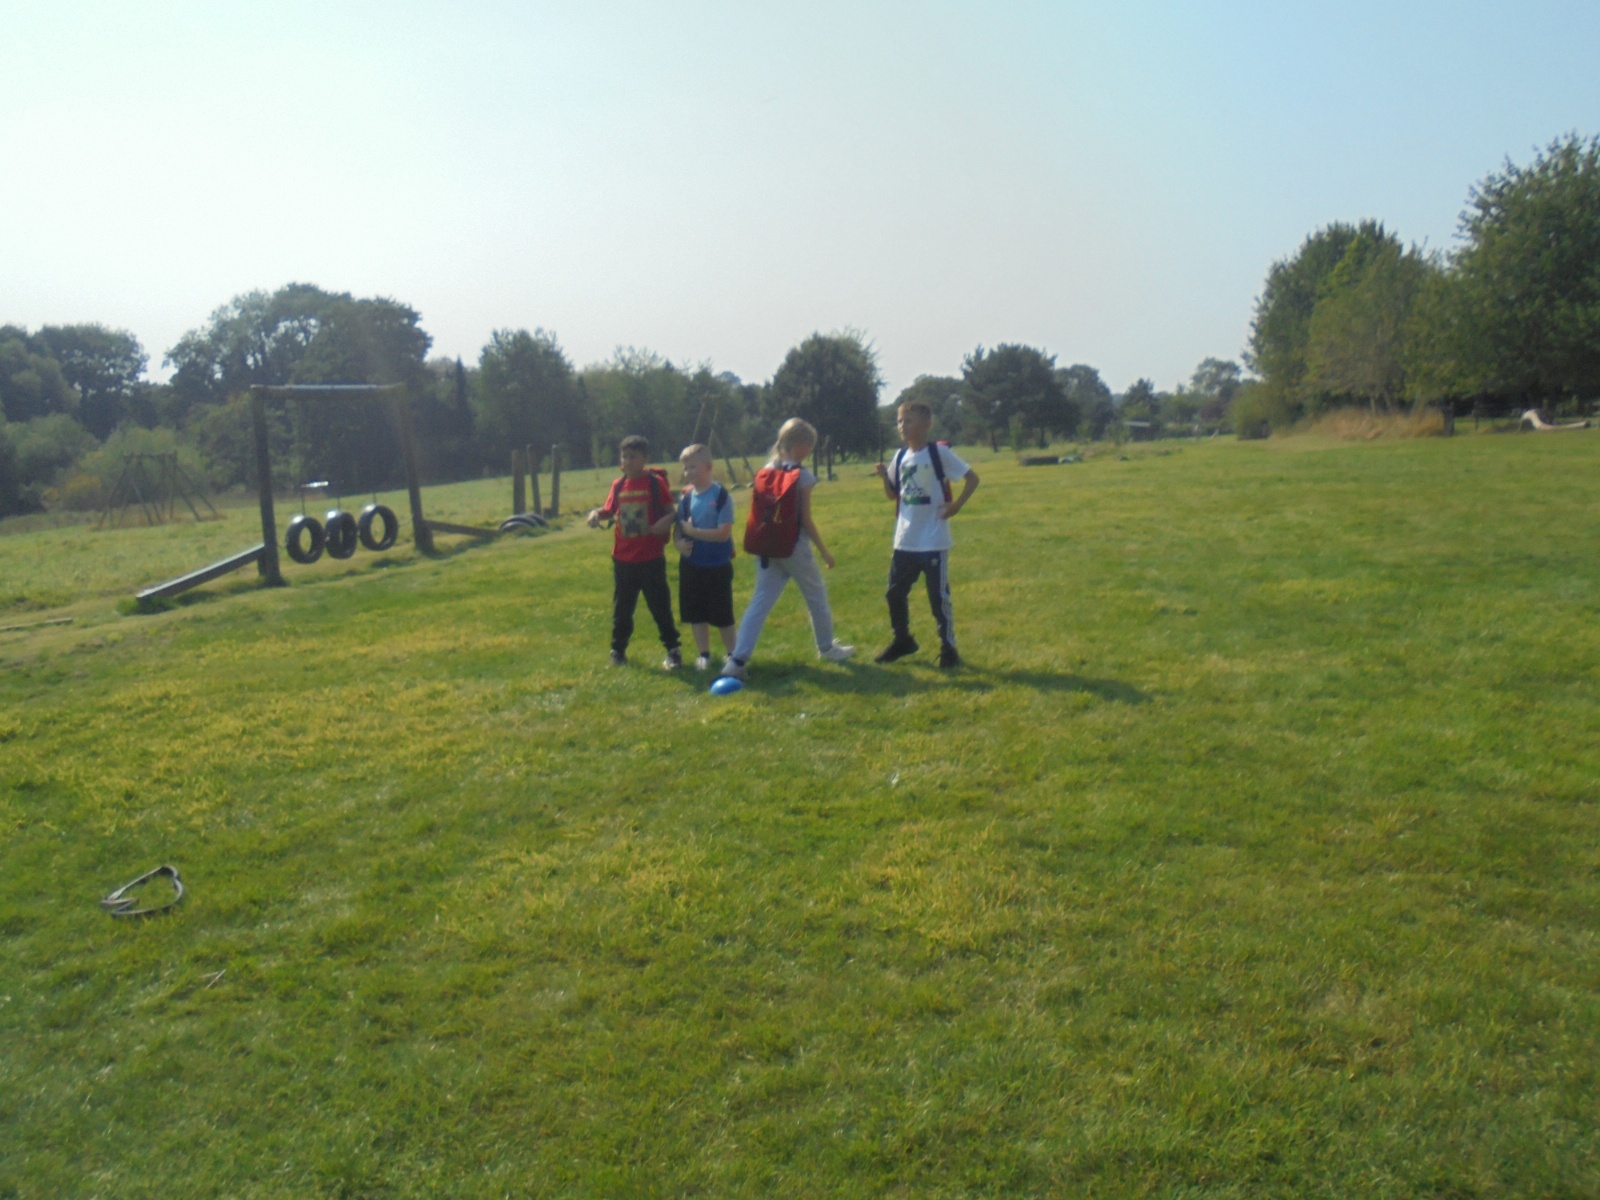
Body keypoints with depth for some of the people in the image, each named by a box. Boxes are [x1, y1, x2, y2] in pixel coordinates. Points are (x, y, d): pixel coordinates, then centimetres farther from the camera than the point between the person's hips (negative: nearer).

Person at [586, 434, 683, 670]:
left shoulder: (655, 483, -7)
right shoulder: (618, 486, 5)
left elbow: (671, 511, -5)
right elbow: (609, 510, 12)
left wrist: (667, 520, -27)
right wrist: (596, 513, -9)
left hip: (651, 559, -4)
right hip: (623, 559, 4)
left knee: (660, 606, 4)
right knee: (622, 607, 13)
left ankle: (672, 650, 15)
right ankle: (618, 650, 26)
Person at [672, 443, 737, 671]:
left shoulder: (721, 495, -14)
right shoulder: (687, 496, 3)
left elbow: (724, 533, -19)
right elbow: (678, 527, 7)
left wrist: (693, 531, -18)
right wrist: (678, 542, -14)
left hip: (718, 566, -5)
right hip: (691, 564, 5)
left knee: (722, 614, 4)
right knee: (695, 612, 11)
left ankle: (732, 654, 20)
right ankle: (703, 654, 24)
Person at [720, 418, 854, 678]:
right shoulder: (802, 475, -11)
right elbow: (806, 520, -11)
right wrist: (824, 551, -3)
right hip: (795, 548, -5)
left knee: (760, 602, 4)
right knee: (817, 596, 17)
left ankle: (737, 659, -7)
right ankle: (827, 648, 33)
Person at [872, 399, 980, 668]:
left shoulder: (939, 452, -10)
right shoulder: (901, 456, 8)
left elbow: (972, 478, -7)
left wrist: (956, 505, -13)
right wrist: (885, 477, -2)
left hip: (933, 541, -6)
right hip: (905, 541, 7)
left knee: (938, 596, -1)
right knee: (895, 593, 12)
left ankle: (948, 648, 11)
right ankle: (903, 640, 30)